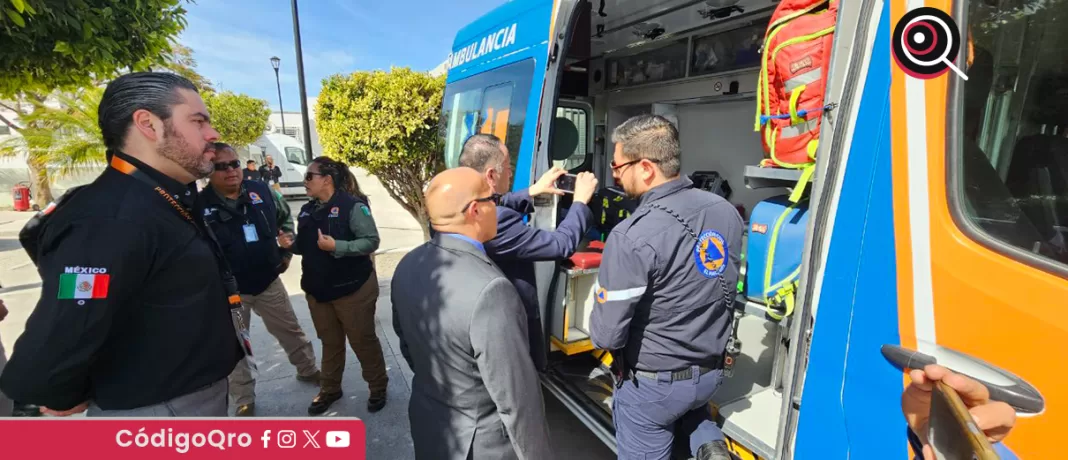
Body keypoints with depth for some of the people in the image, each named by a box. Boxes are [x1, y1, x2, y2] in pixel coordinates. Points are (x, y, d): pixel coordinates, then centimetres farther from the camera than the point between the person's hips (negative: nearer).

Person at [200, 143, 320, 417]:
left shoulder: (261, 191, -5)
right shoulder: (201, 206, -15)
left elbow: (285, 218, 12)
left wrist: (286, 252, 10)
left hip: (269, 281, 3)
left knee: (291, 331, 17)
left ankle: (308, 370, 40)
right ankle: (244, 402, 29)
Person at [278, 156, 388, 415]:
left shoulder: (352, 205, -15)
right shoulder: (308, 210, 8)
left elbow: (371, 241, -20)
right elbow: (308, 246, 17)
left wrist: (336, 246, -28)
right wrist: (292, 244, -3)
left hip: (352, 288, -6)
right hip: (318, 290, 7)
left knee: (363, 341, 7)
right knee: (330, 342, 20)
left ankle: (378, 388, 25)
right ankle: (329, 389, 37)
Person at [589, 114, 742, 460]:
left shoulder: (633, 237, -29)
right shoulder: (727, 212, -7)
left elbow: (606, 336, -24)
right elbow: (722, 289, 6)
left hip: (652, 384, -6)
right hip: (712, 372, 7)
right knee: (689, 404, 37)